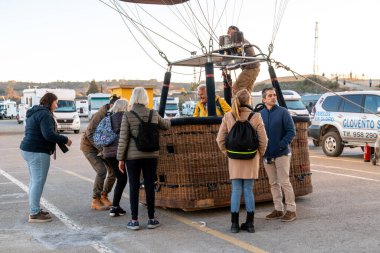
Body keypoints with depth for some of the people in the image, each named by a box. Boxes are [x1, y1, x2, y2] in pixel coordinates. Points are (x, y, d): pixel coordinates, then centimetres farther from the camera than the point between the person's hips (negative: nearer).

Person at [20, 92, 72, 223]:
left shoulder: (34, 113, 18)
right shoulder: (44, 114, -14)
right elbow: (48, 134, -25)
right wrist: (65, 140, -14)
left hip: (28, 150, 11)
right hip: (38, 152, -11)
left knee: (34, 181, 16)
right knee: (38, 182, -8)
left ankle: (34, 209, 23)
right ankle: (34, 214, -6)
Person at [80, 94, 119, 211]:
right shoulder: (101, 115, -26)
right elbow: (90, 133, -26)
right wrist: (101, 148, -31)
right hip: (89, 145, -6)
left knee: (113, 170, -2)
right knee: (101, 171, -18)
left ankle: (104, 196, 16)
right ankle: (95, 201, -7)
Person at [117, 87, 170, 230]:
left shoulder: (127, 115, -6)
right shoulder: (154, 114, 3)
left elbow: (123, 139, -7)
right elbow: (165, 126, 21)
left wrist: (121, 159, -1)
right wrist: (168, 121, 44)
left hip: (133, 156, -2)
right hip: (151, 155, 2)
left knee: (134, 187, 5)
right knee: (150, 186, 8)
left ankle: (134, 221, 10)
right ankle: (151, 220, 15)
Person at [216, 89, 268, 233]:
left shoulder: (228, 117, -3)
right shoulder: (256, 117, -7)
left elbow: (220, 139, -2)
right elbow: (263, 140, -5)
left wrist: (227, 153, 10)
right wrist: (259, 155, 9)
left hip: (234, 159, 1)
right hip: (251, 158, -1)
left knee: (236, 191, 6)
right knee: (248, 191, 7)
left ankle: (234, 224, 10)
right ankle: (250, 224, 14)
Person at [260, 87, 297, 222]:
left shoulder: (283, 112, -5)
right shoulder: (260, 114, 7)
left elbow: (291, 131, -8)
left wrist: (281, 145, -17)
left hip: (281, 154, -5)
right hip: (267, 155, 5)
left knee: (284, 182, -4)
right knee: (273, 183, 11)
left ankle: (291, 210, 5)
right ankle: (278, 209, 21)